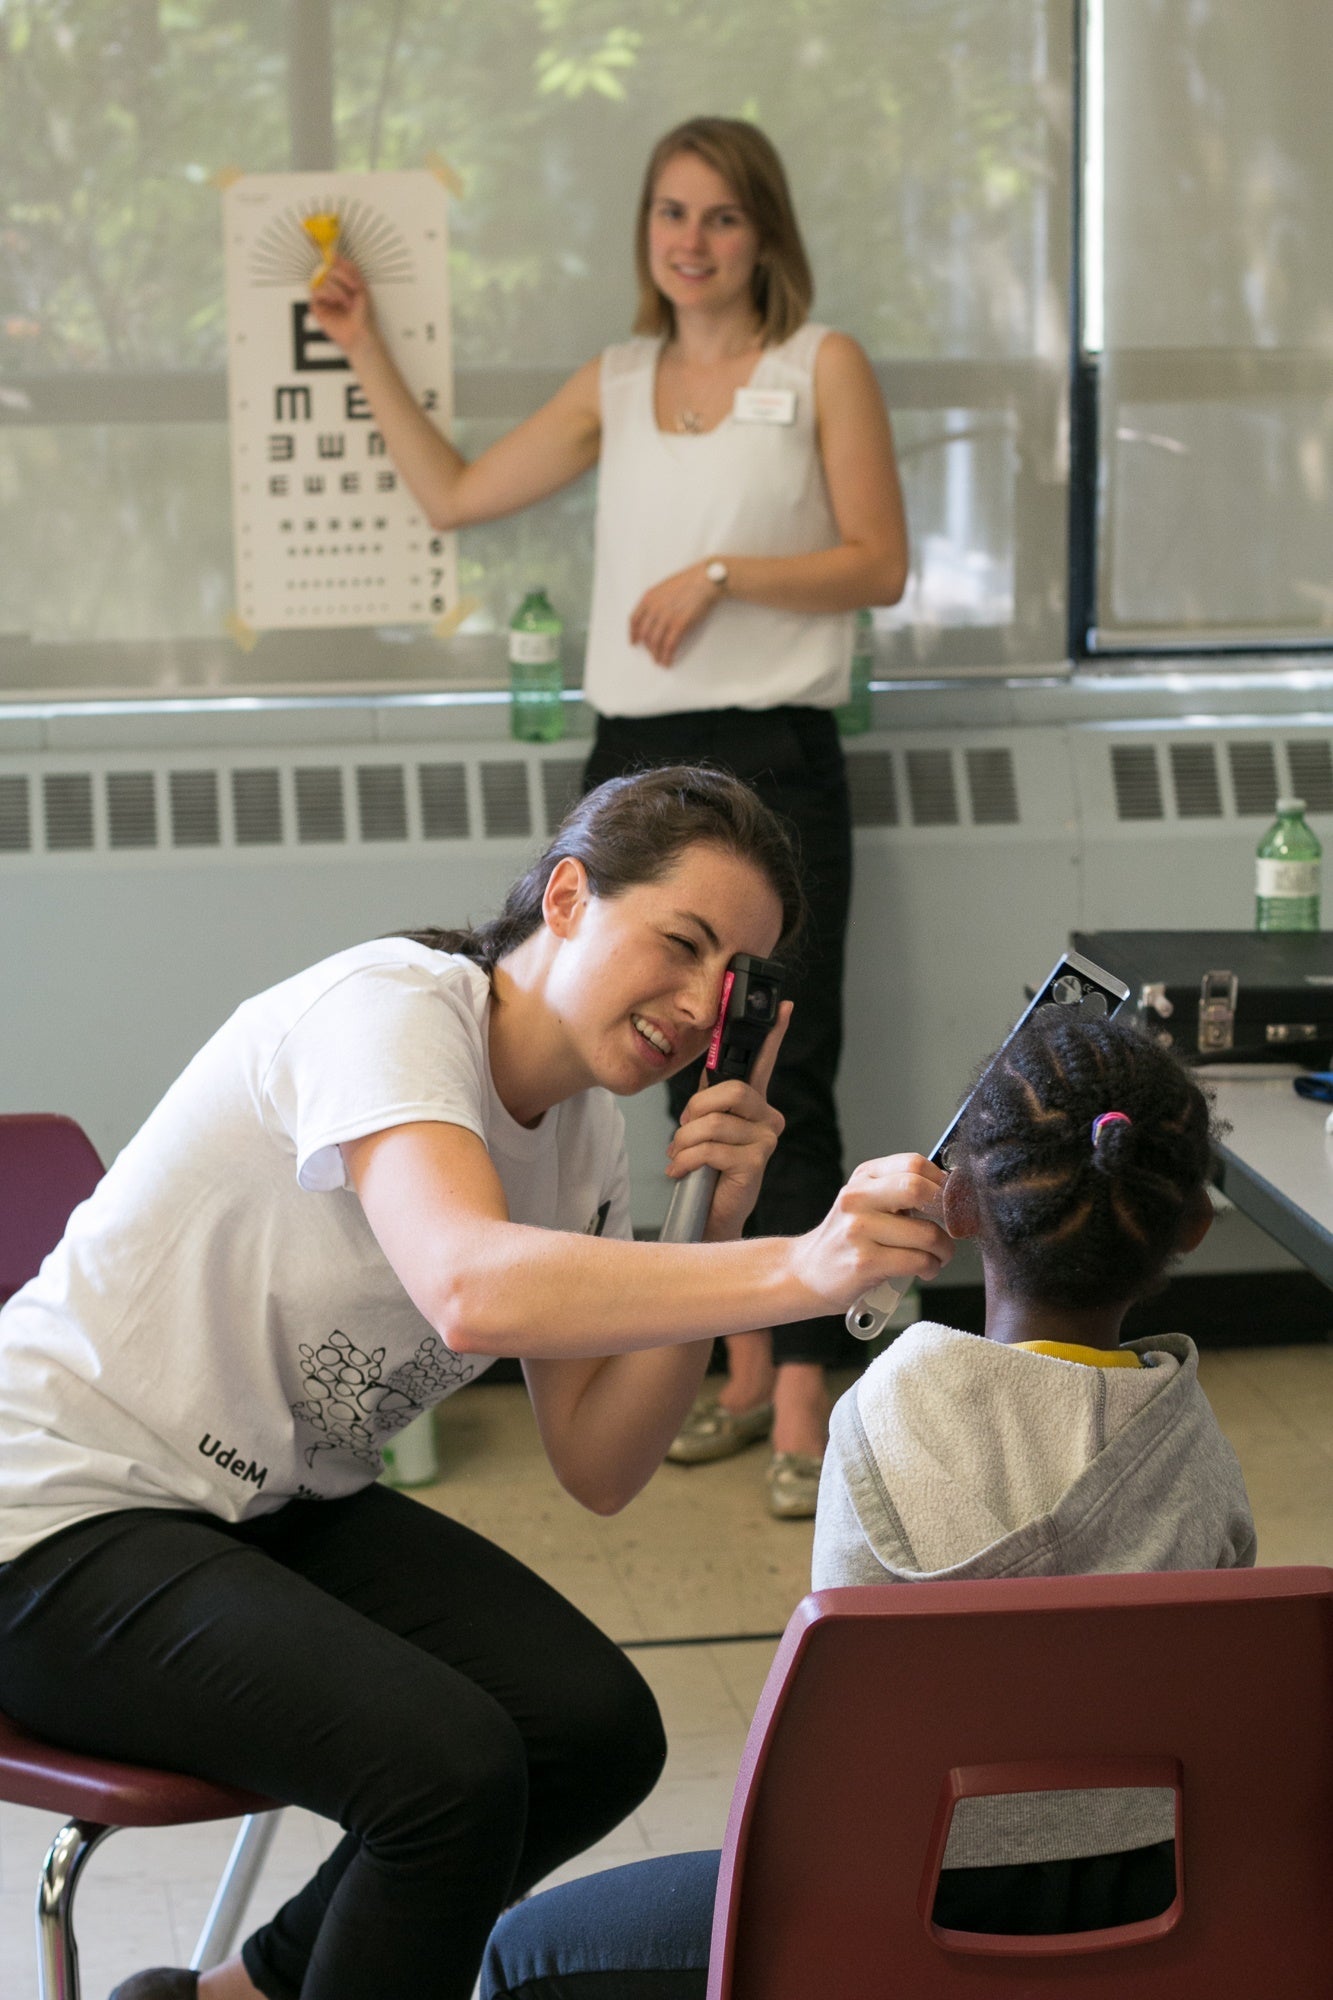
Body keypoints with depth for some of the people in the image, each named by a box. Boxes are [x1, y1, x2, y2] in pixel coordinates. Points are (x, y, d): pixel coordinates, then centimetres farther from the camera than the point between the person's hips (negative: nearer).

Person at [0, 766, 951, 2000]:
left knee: (601, 1731, -8)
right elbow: (472, 1290, -43)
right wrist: (801, 1269, -53)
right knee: (451, 1767, -26)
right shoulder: (384, 1009, -22)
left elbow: (598, 1469, -1)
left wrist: (714, 1229, -14)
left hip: (280, 1508, 9)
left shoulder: (585, 1133, 3)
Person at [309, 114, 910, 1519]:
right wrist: (366, 354, 15)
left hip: (770, 759, -5)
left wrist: (721, 574, -13)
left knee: (785, 1082, -7)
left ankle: (801, 1412, -4)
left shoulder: (822, 368, 2)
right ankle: (742, 1373, 20)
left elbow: (879, 563, -3)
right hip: (638, 760, 5)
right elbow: (456, 495, 18)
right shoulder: (616, 385, 15)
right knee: (695, 1081, 10)